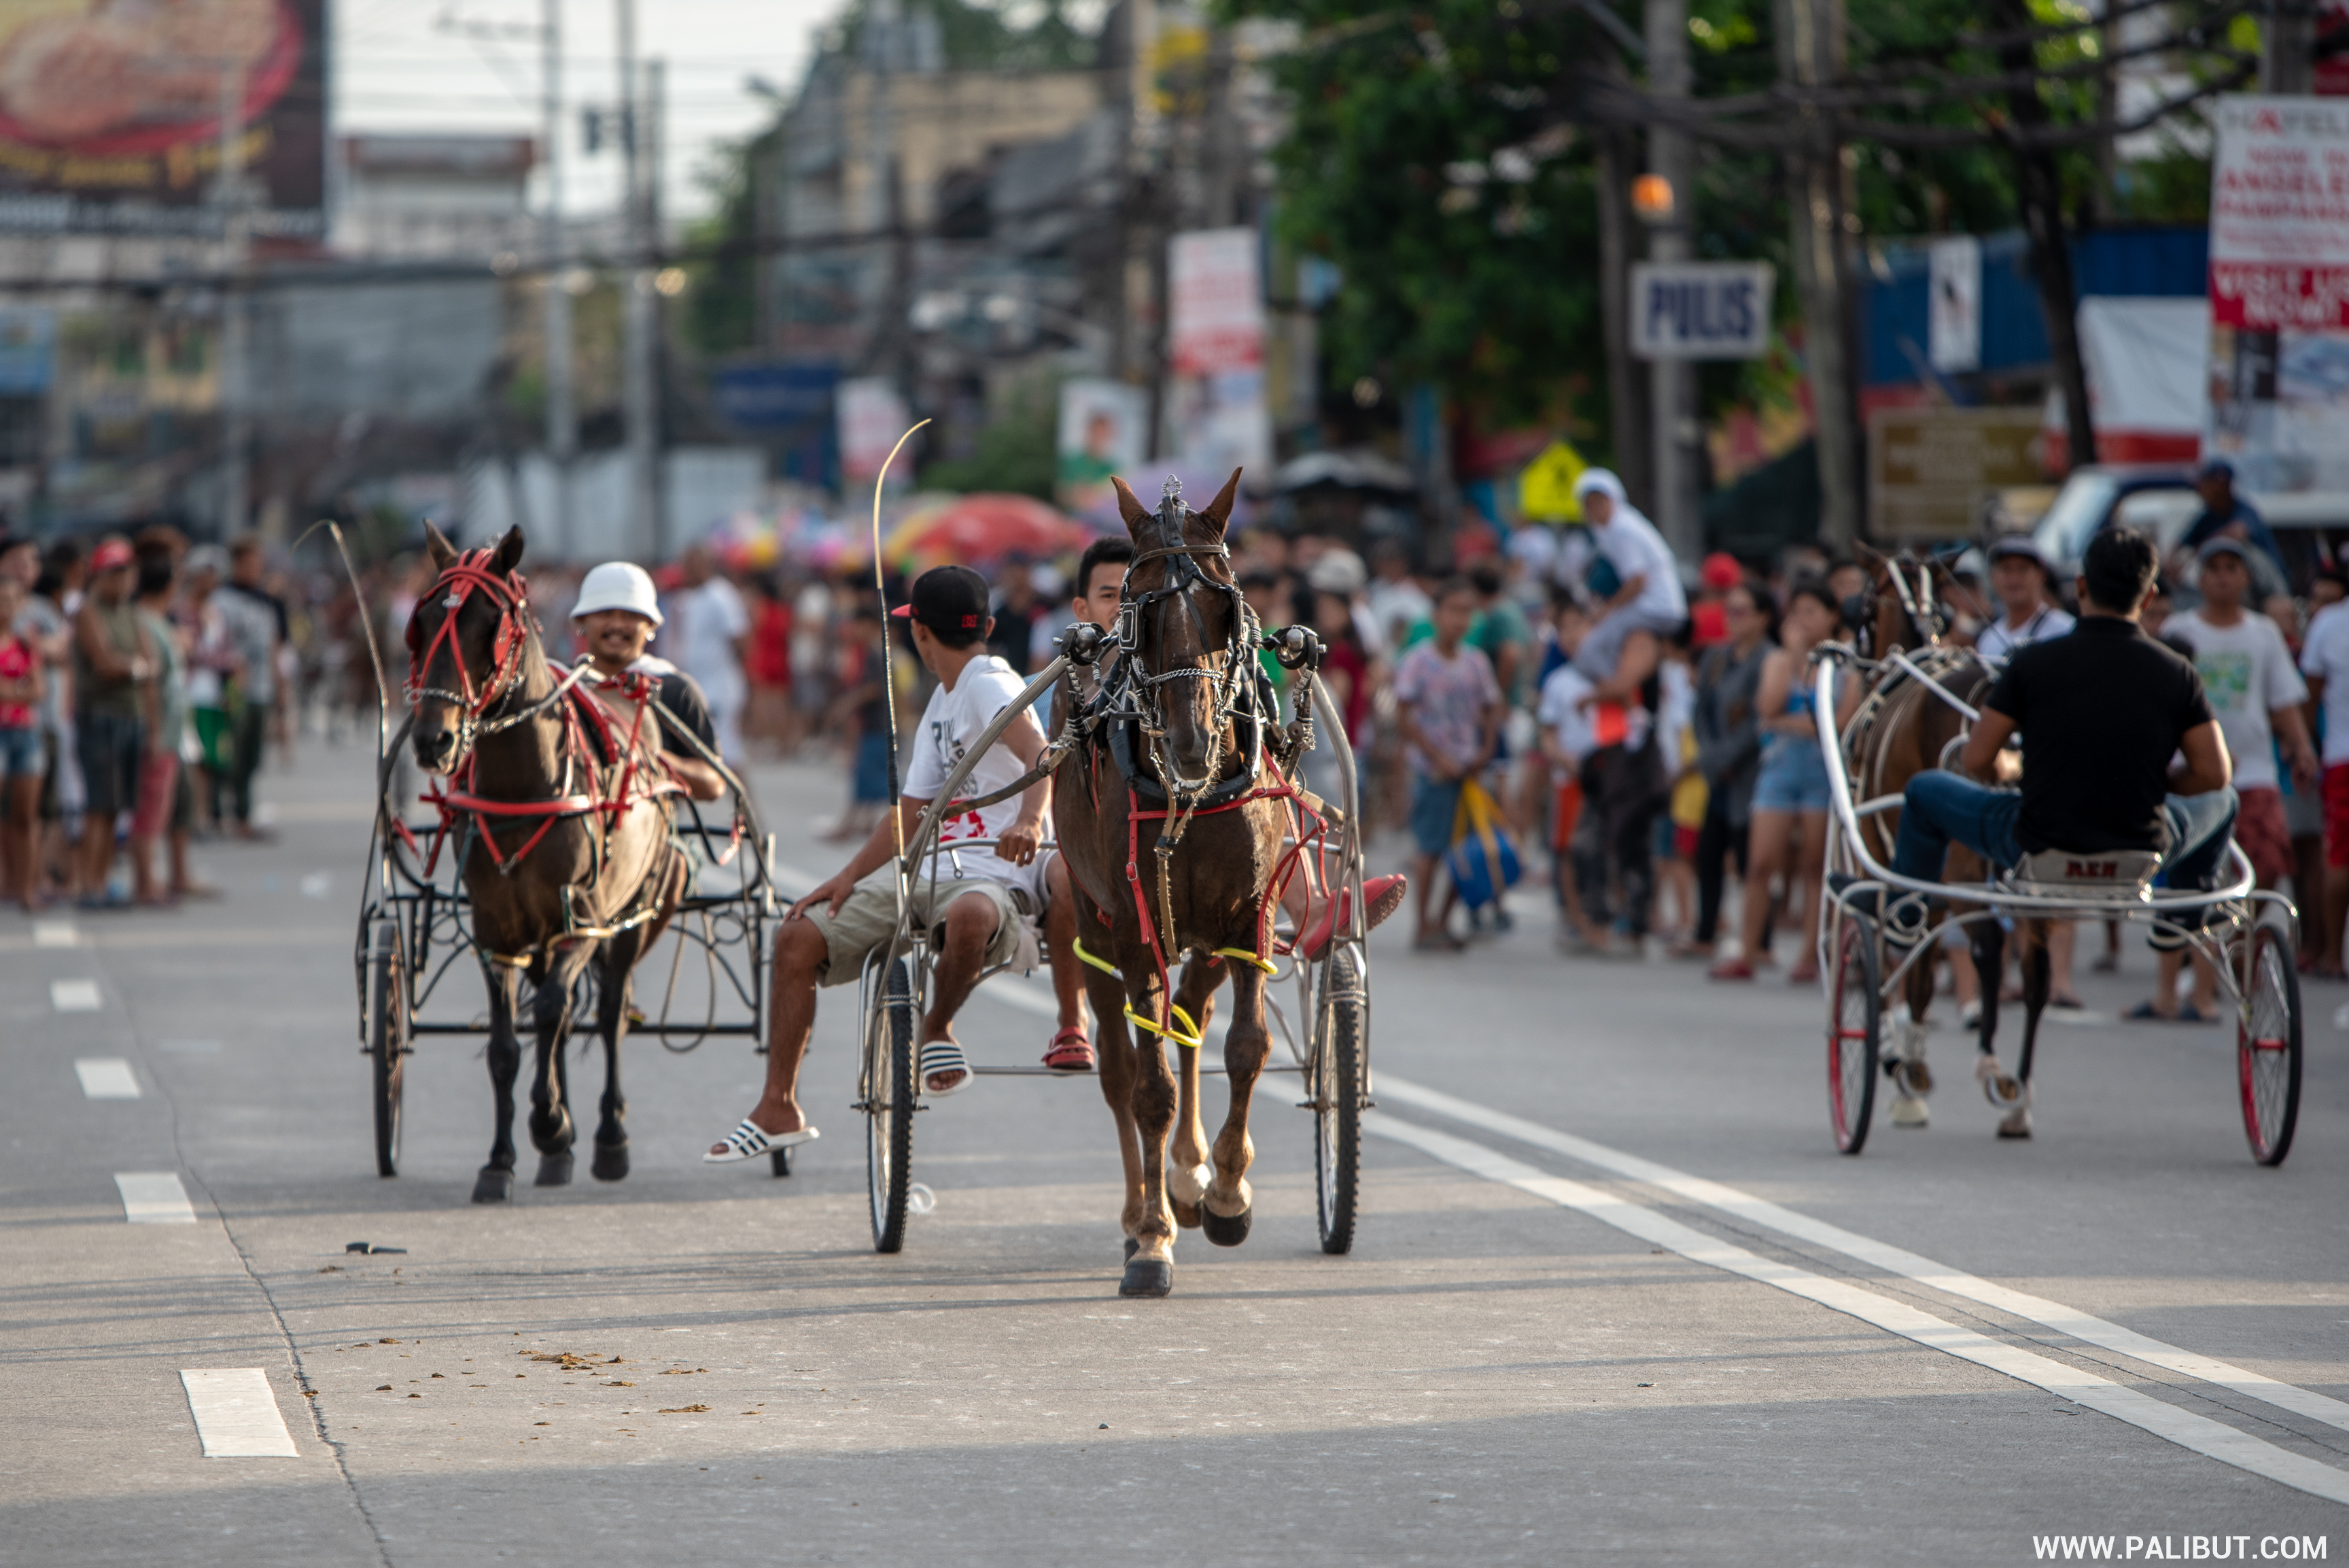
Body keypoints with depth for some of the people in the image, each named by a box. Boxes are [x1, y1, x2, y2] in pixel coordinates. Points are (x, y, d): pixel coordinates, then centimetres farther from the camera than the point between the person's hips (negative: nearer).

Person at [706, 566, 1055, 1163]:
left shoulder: (989, 685, -10)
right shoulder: (941, 705, 20)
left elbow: (1038, 753, -29)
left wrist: (1029, 818, -49)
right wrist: (848, 877, 9)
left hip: (995, 875, -9)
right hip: (925, 870, 9)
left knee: (968, 916, -45)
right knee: (798, 937, -1)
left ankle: (938, 1028, -14)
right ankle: (778, 1109, 6)